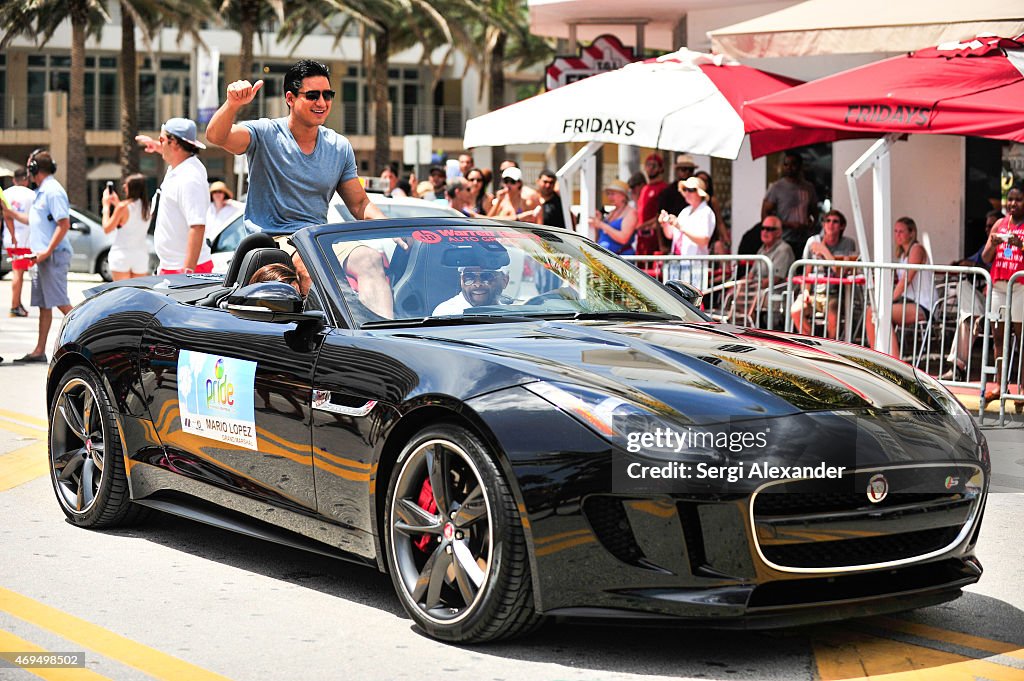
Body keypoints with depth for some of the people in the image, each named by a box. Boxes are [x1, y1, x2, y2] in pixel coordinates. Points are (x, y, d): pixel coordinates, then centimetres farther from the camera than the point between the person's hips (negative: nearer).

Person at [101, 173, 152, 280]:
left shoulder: (123, 207, -13)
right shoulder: (146, 207, 5)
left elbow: (107, 228, -4)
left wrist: (106, 205, 5)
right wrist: (116, 204, 21)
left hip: (122, 255, -5)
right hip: (141, 255, 5)